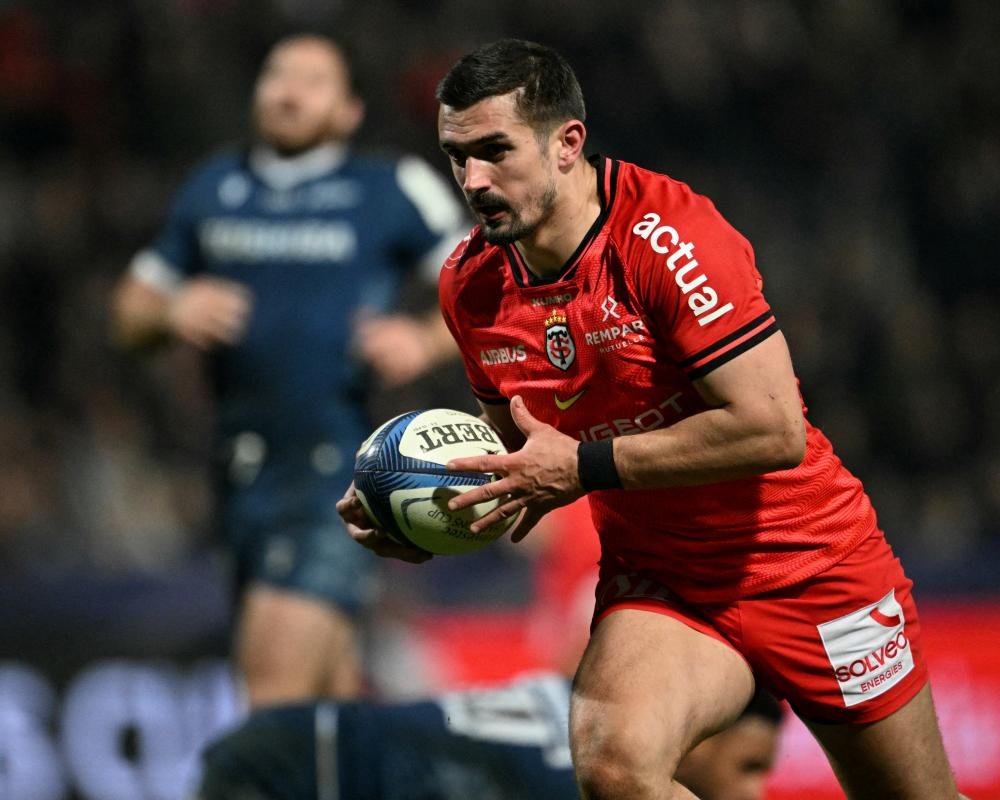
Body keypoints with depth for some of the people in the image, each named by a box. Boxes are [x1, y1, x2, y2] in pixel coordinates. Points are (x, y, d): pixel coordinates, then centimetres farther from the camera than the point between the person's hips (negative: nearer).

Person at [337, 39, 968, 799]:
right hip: (656, 579, 4)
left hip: (804, 562, -4)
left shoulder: (666, 234, -22)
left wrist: (585, 465, -24)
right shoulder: (470, 284, -3)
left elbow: (774, 430, -27)